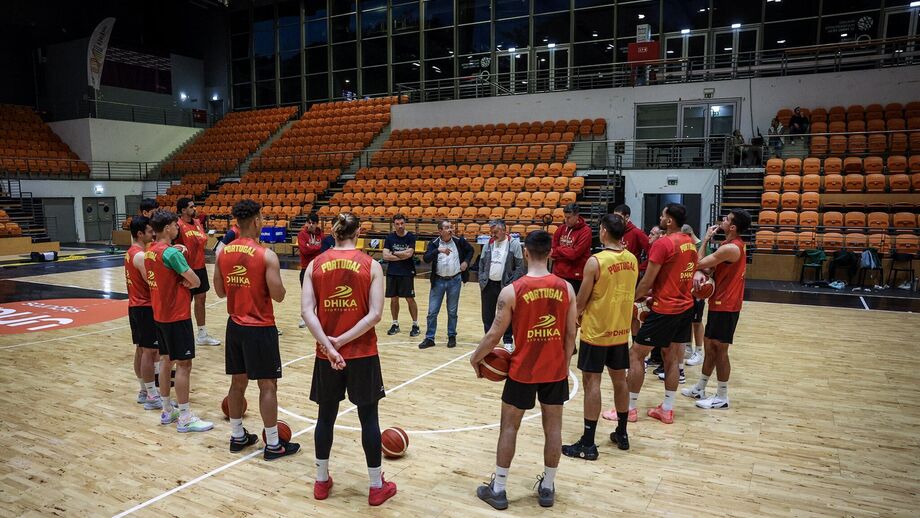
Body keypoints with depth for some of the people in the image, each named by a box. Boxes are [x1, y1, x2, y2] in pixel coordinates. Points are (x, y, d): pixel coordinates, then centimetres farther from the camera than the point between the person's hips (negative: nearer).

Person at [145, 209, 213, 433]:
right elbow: (195, 281, -19)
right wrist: (187, 282, 1)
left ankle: (167, 410, 26)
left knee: (165, 360, 16)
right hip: (177, 316, -9)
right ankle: (185, 418, 2)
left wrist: (179, 282, -2)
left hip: (159, 314, 9)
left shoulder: (149, 251, 8)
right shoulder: (171, 252, -20)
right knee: (184, 364, -3)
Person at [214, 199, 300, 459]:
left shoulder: (223, 253, 2)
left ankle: (238, 437, 28)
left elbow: (220, 292, 9)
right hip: (260, 328, -6)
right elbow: (278, 296, -15)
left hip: (235, 326, 6)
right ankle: (273, 445, 10)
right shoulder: (266, 256, -17)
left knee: (238, 381, 17)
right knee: (267, 385, 2)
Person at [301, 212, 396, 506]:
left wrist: (329, 345, -14)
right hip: (363, 354, -2)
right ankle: (377, 486, 21)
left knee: (326, 416, 17)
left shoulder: (315, 265, -1)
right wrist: (344, 340, -12)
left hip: (326, 354, 2)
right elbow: (375, 314, -14)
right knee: (369, 418, 9)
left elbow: (306, 310, -10)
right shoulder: (371, 266, -6)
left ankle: (321, 481, 31)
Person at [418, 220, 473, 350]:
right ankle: (429, 338, 11)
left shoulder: (459, 241, -2)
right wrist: (438, 250, -34)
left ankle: (452, 337, 23)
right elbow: (426, 258, -21)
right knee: (432, 311, 1)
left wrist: (466, 261, 1)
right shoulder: (434, 243, -6)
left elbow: (470, 250, 16)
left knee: (452, 312, 10)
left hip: (455, 280, 1)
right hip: (438, 281, 0)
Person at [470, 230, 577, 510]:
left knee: (509, 427, 12)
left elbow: (495, 334, -11)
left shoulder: (512, 290, -15)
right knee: (553, 427, 15)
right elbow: (571, 334, 1)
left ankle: (498, 490, 20)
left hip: (523, 371, -2)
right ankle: (547, 488, 27)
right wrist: (565, 366, 14)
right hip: (555, 370, 3)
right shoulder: (566, 288, -6)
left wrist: (476, 357, 6)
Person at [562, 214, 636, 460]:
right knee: (620, 379, 16)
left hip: (596, 331, -6)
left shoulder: (595, 261, -18)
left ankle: (588, 444, 3)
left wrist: (575, 314, 9)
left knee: (592, 382, -1)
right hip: (621, 330, 6)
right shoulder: (632, 260, 2)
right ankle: (622, 434, 29)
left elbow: (581, 302, -12)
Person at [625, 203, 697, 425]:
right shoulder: (690, 243, 9)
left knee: (635, 355, 2)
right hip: (685, 306, 9)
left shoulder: (663, 243, -18)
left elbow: (647, 282, -16)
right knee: (671, 357, 15)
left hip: (665, 309, -8)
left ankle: (630, 408, 9)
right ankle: (667, 410, 20)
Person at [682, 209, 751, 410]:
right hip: (720, 303, 10)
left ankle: (722, 397, 9)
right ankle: (700, 389, 26)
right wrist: (700, 272, -15)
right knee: (710, 346, 16)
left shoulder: (730, 248, -22)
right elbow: (709, 264, 8)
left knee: (720, 349, -1)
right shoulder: (734, 244, 11)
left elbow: (699, 262, -17)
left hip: (725, 305, -10)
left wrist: (706, 239, -6)